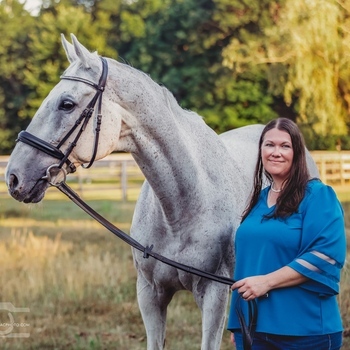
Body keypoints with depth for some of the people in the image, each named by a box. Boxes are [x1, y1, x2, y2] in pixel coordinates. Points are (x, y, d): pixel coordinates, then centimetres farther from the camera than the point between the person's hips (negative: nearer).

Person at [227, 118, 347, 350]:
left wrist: (267, 281, -23)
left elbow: (325, 256, -20)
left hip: (303, 328, -6)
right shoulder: (259, 199, 15)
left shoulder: (318, 196, -7)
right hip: (252, 325, 7)